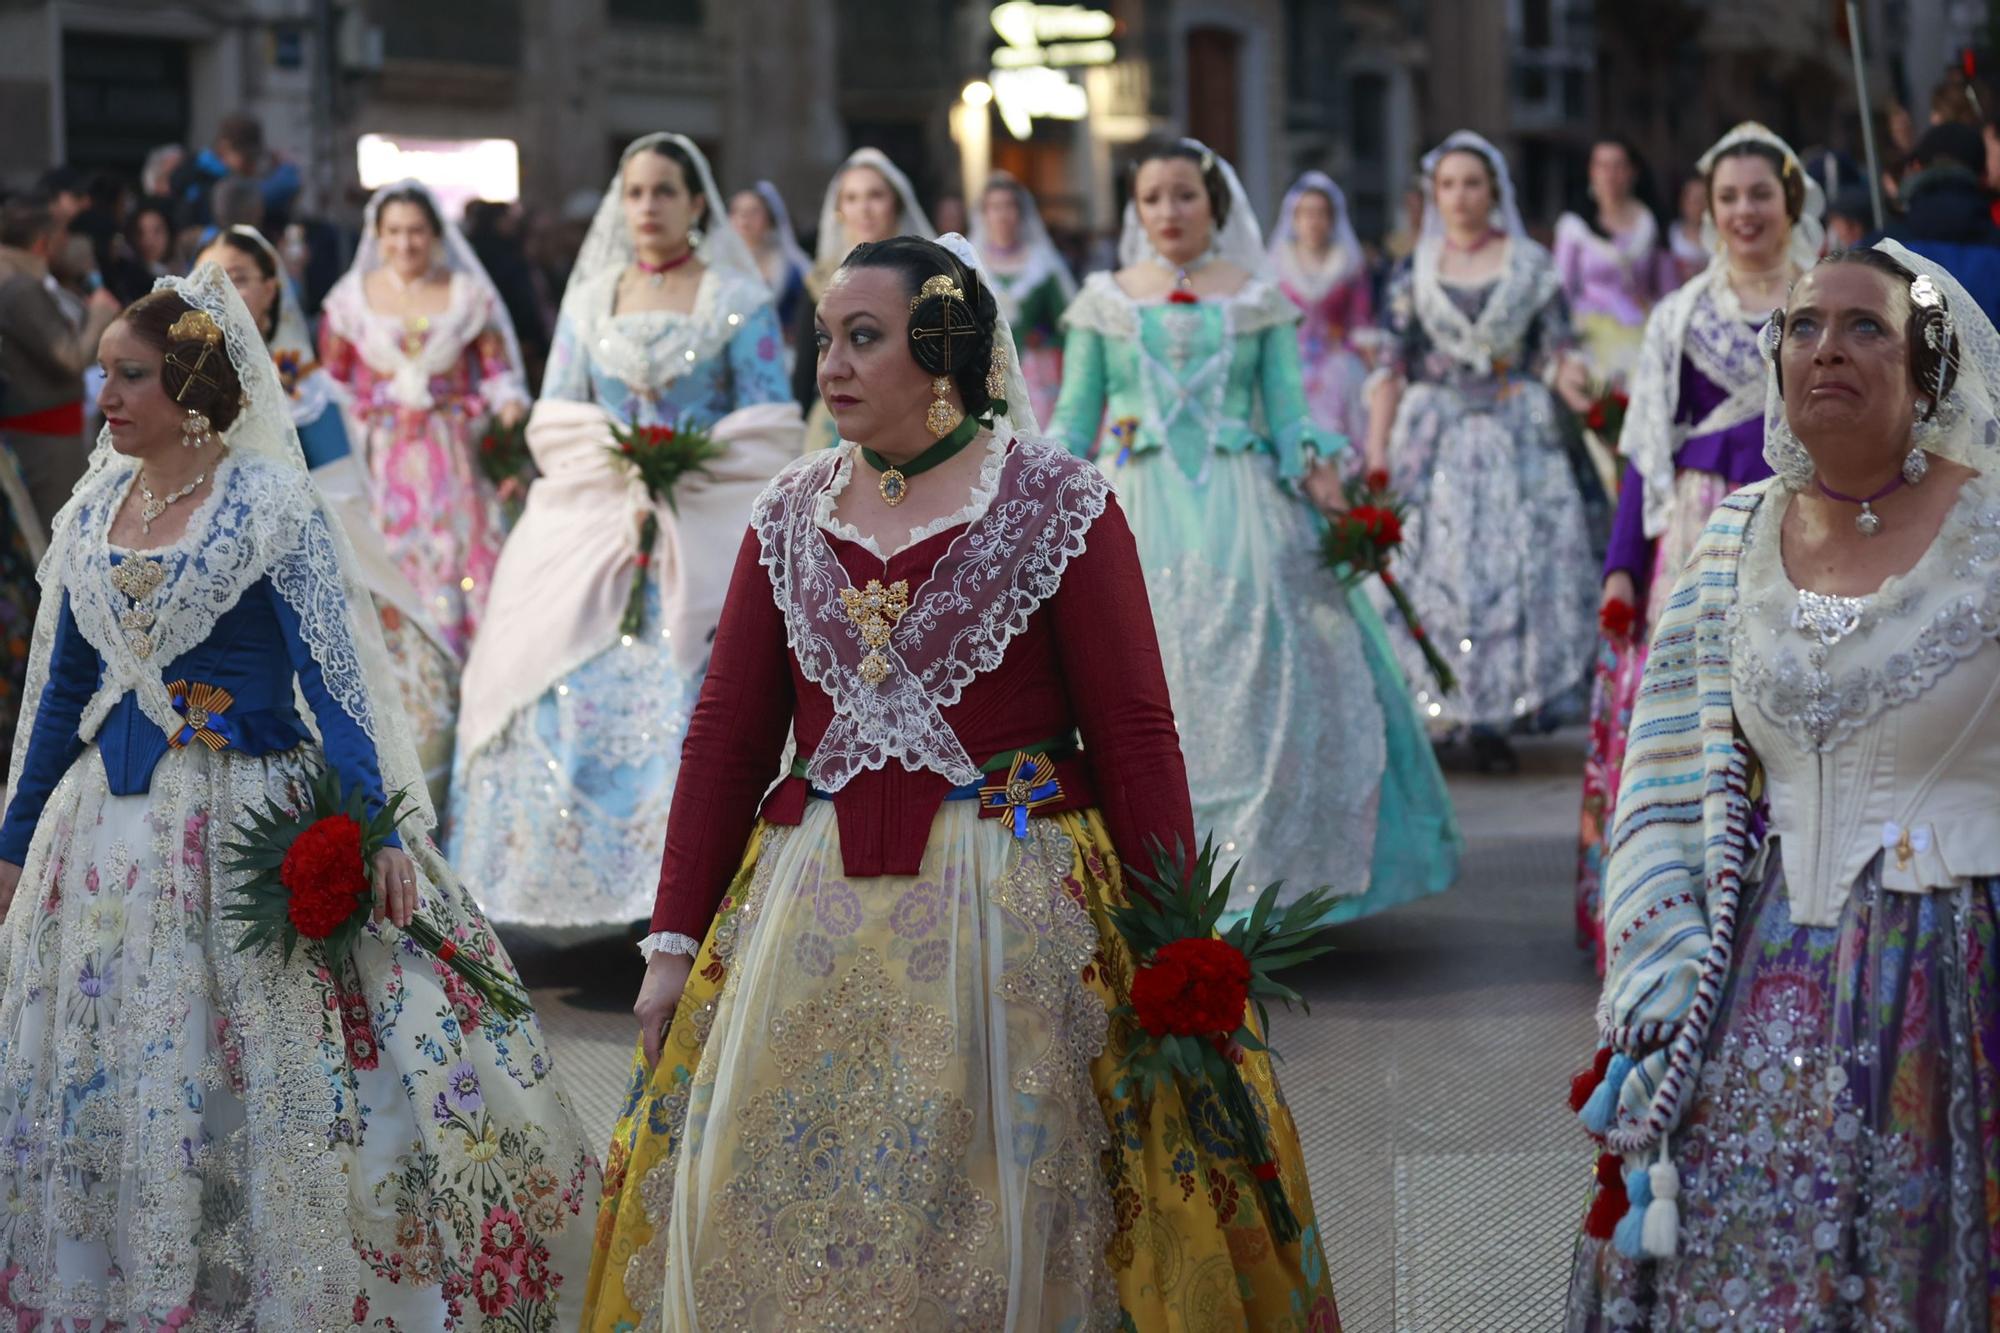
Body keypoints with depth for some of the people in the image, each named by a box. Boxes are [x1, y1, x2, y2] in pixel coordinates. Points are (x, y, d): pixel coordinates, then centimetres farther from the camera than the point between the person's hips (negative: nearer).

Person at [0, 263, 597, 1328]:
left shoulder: (267, 504, -8)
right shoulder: (95, 508, 9)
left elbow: (334, 674, -13)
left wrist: (374, 825, -23)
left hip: (248, 820, -6)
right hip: (113, 828, 6)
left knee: (269, 1070, -3)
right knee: (106, 1082, 8)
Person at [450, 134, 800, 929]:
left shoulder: (737, 300, 4)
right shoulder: (589, 299, 14)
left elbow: (769, 426, -2)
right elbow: (554, 419, 9)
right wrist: (618, 461, -10)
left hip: (705, 527, -3)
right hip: (595, 526, 3)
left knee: (696, 700, -14)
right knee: (572, 700, -7)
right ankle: (578, 873, 0)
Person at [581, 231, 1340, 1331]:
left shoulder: (1057, 501, -4)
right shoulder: (790, 514, 9)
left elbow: (1135, 738, -7)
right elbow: (725, 736, 9)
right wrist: (675, 941, 4)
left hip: (1015, 906, -4)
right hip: (813, 910, 4)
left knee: (994, 1226, 0)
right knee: (767, 1216, 3)